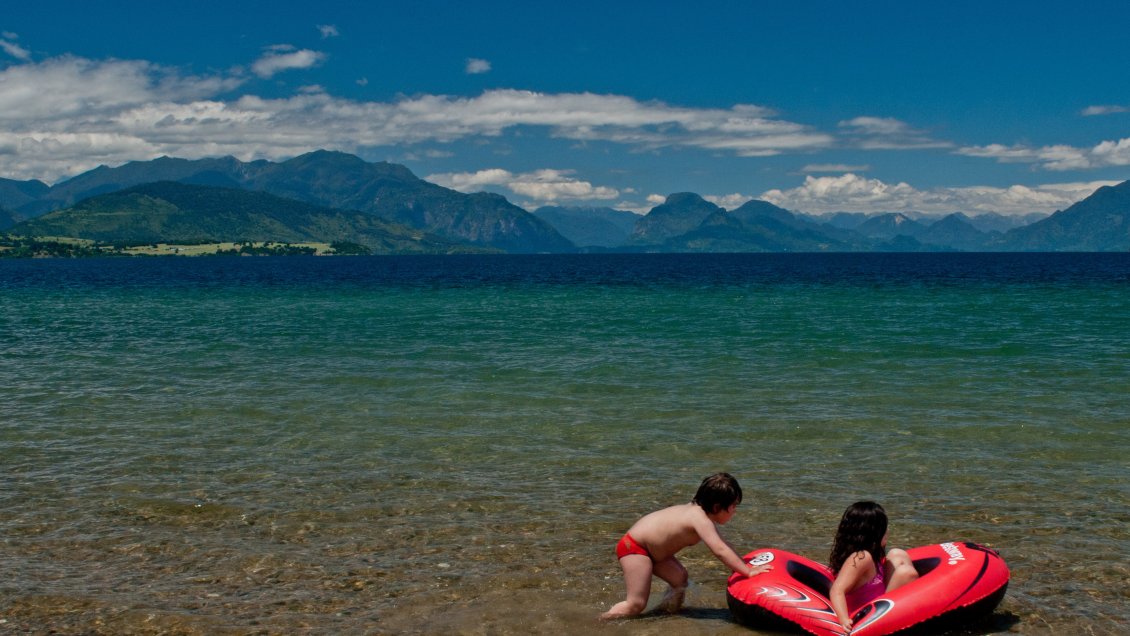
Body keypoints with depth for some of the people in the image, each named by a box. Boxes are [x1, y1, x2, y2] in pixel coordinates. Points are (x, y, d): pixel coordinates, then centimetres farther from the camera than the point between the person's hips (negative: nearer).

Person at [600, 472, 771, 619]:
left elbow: (721, 544, 15)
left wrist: (744, 563, 10)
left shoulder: (699, 511, 4)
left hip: (650, 547, 10)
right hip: (634, 547, -10)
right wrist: (748, 571, -31)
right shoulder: (701, 519, -25)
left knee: (679, 578, 12)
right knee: (637, 604, -12)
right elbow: (720, 551, -34)